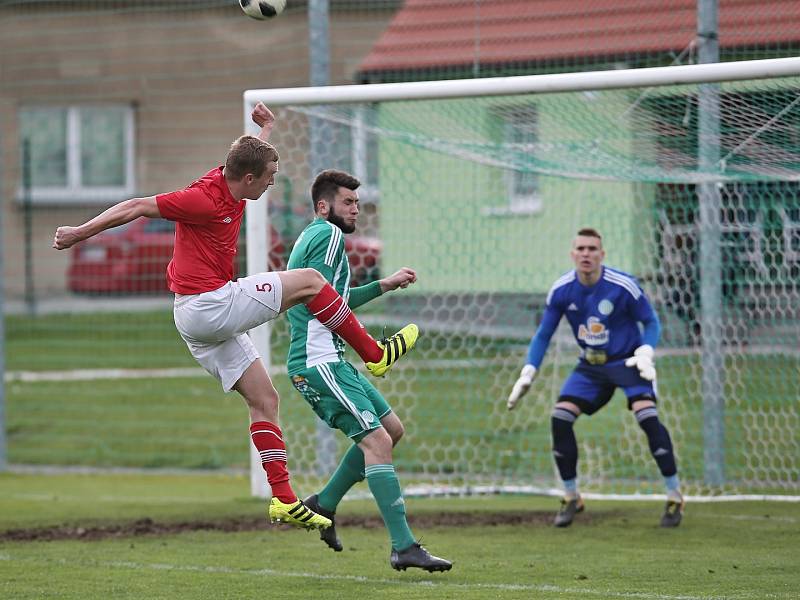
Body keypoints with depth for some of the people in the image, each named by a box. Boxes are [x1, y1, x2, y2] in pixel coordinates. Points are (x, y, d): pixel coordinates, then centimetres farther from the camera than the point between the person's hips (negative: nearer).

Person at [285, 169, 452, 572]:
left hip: (328, 361, 11)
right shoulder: (329, 235, -10)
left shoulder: (312, 237, 21)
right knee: (377, 440, -16)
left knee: (391, 429, 14)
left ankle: (324, 504, 18)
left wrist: (384, 285, 29)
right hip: (318, 361, -11)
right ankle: (404, 547, -21)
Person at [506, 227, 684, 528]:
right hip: (590, 366, 4)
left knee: (647, 415, -25)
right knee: (560, 417, -11)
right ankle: (571, 498, 7)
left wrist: (645, 353, -23)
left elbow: (651, 323, -6)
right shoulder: (561, 290, -10)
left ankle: (675, 497, -12)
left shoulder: (623, 286, -20)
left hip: (628, 361, -4)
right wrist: (528, 374, -6)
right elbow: (543, 334, 3)